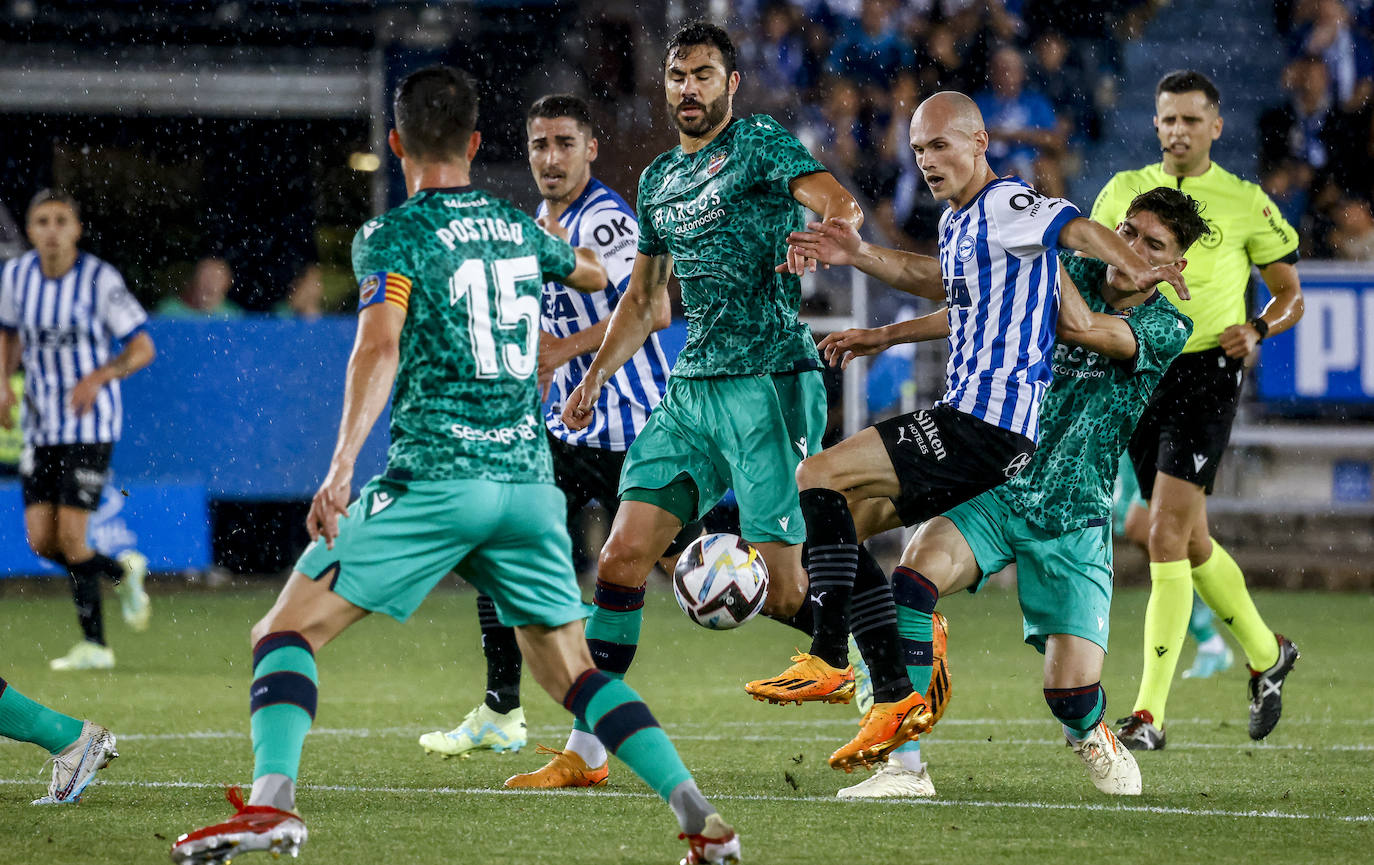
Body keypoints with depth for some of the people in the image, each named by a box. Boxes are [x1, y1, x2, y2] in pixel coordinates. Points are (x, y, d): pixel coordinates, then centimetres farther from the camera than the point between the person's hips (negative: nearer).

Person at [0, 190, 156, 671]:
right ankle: (121, 572, 26)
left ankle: (94, 645, 0)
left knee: (70, 535, -12)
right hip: (40, 426, 5)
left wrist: (99, 377, -22)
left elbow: (142, 348, -7)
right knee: (41, 539, -2)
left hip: (91, 423, -5)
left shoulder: (100, 280, -11)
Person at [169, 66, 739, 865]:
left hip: (435, 475, -5)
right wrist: (573, 249, 62)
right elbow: (594, 272, 38)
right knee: (573, 671, 14)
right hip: (530, 478, 5)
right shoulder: (518, 228, 15)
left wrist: (341, 465, -28)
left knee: (290, 629, -1)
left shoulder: (392, 236, -1)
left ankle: (272, 800, -22)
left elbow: (380, 347, -19)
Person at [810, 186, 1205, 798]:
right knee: (913, 576, -29)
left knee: (1072, 693, -9)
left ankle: (1093, 739, 32)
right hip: (997, 488, 2)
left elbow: (1083, 326, -24)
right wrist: (885, 335, 9)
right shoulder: (1074, 273, 3)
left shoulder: (1166, 328, -6)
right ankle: (902, 764, -27)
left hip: (1074, 522, -2)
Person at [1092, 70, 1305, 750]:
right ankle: (1266, 654, 38)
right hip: (1136, 373, 5)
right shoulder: (1125, 191, 9)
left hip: (1206, 371, -5)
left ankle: (1150, 713, -17)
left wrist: (1258, 329, -11)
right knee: (1191, 542, 13)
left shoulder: (1245, 203, 1)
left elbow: (1290, 293, 9)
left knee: (1166, 537, -16)